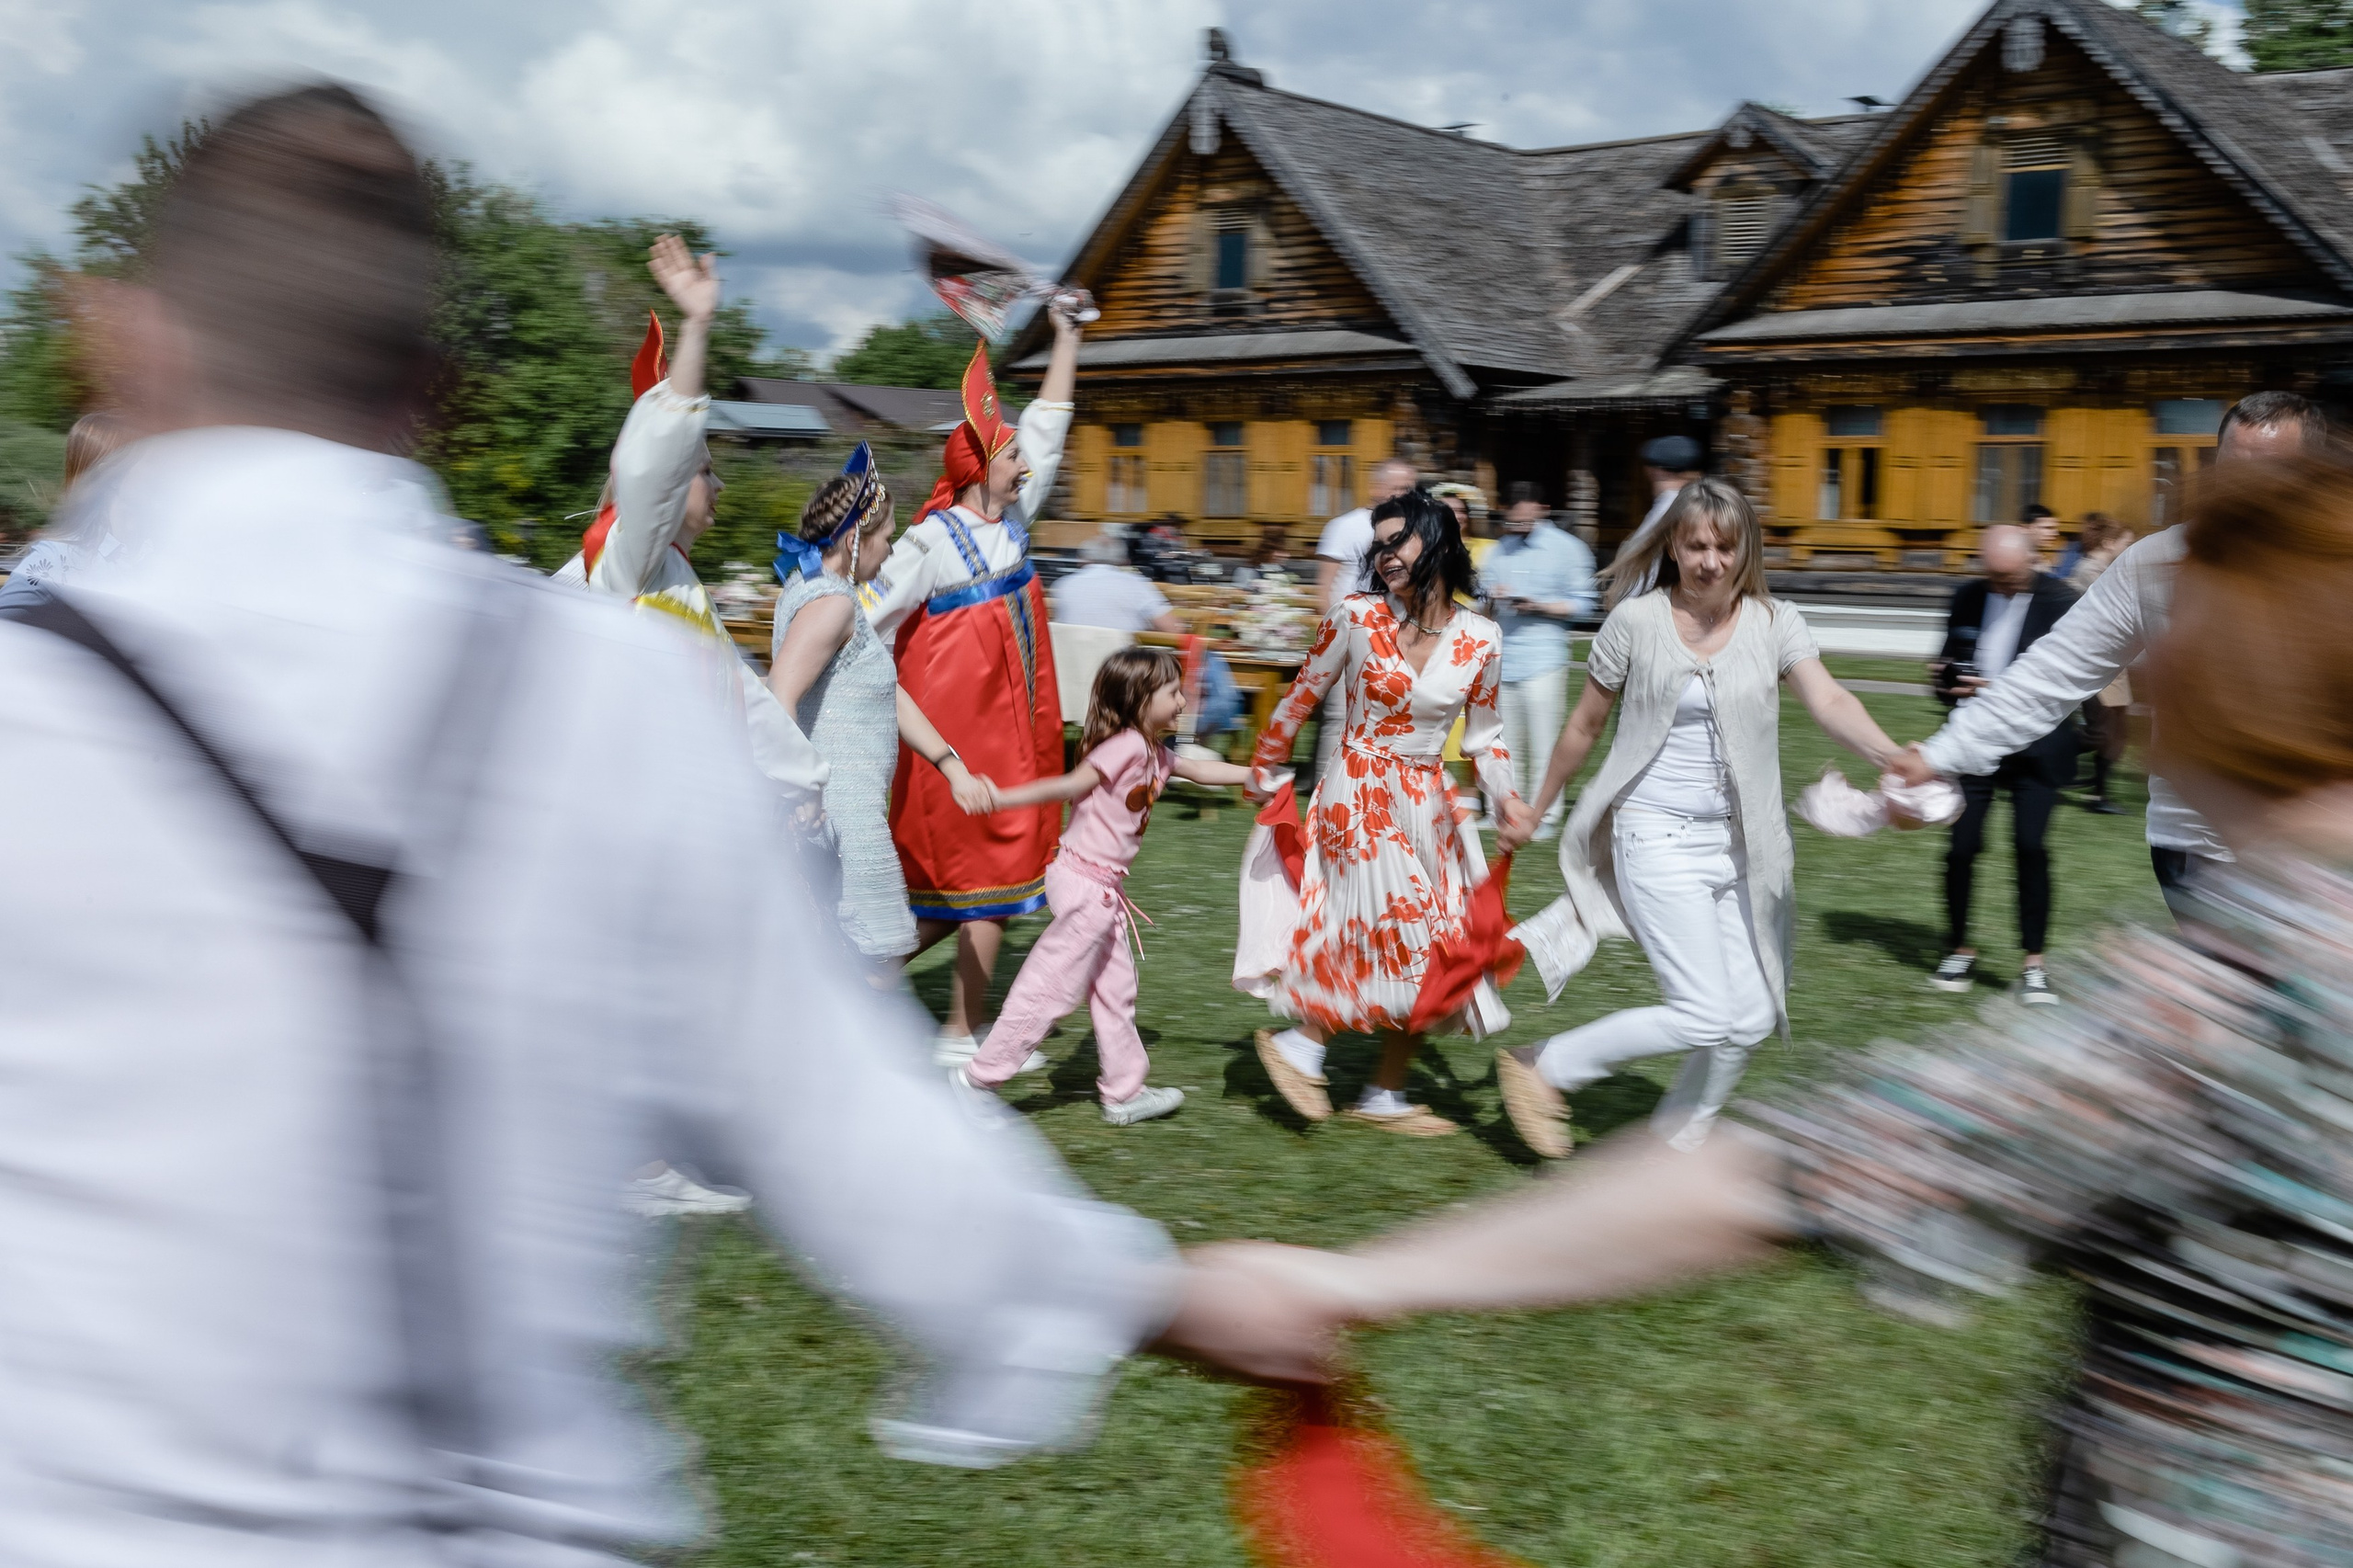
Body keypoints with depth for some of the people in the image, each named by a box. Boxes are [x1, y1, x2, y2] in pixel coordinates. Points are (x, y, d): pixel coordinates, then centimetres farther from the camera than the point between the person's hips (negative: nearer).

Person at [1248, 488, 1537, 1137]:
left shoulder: (1481, 639, -1)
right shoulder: (1356, 617, -9)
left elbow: (1484, 735, 9)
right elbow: (1302, 697, 2)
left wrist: (1507, 797, -6)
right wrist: (1265, 767, 9)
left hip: (1430, 805, 5)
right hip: (1360, 797, -4)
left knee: (1432, 950, 7)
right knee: (1405, 940, -10)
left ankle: (1385, 1095, 20)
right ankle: (1301, 1039, 9)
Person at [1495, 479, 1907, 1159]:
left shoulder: (1774, 622, -1)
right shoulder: (1636, 621, -5)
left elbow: (1829, 702, -17)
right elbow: (1584, 726, 5)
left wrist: (1892, 756, -36)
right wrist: (1538, 809, 14)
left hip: (1743, 841, 4)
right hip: (1658, 838, -4)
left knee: (1751, 1018, 6)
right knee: (1704, 1015, -11)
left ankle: (1675, 1143, 27)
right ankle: (1543, 1068, 6)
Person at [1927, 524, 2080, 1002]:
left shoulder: (2060, 603, -6)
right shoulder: (1966, 599, 7)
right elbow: (1949, 661, 18)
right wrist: (1945, 683, -6)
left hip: (2036, 746, -3)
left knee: (2030, 846, -10)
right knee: (1962, 845, -3)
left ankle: (2033, 962, 2)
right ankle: (1960, 950, 15)